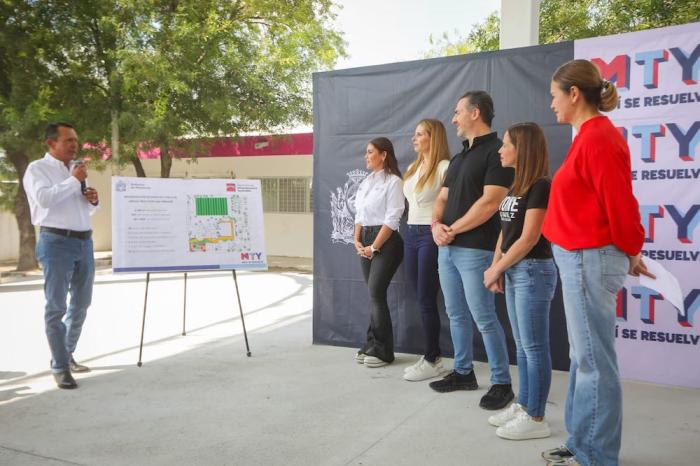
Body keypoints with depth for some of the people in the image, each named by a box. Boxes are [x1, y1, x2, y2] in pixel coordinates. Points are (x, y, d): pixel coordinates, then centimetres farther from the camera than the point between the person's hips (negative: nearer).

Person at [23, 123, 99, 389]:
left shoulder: (77, 169, 18)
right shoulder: (38, 168, -2)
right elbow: (44, 198, -21)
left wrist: (93, 201, 4)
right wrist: (73, 180, -13)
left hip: (84, 241, 7)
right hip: (57, 242, -7)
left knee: (81, 304, 14)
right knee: (56, 307, -4)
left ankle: (67, 354, 30)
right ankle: (60, 367, 1)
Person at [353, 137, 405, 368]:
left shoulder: (393, 181, -8)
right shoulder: (365, 182, 16)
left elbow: (392, 219, -14)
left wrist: (374, 247, -14)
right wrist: (357, 241, 4)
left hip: (386, 241, -7)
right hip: (366, 241, 7)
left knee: (376, 293, -10)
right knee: (373, 295, 9)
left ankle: (382, 350, 0)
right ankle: (372, 346, 16)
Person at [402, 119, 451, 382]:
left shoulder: (444, 167, -10)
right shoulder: (413, 168, 16)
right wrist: (413, 229, 17)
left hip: (431, 235, -8)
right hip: (411, 235, 8)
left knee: (427, 300, -4)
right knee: (421, 299, 10)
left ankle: (433, 361, 7)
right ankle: (430, 356, 19)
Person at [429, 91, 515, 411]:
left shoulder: (496, 151, -9)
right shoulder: (459, 157, 19)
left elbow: (489, 202, -19)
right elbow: (442, 198, 17)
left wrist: (452, 230, -13)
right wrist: (436, 225, -4)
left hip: (476, 249, -9)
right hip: (447, 248, 9)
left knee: (484, 318, -4)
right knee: (457, 315, 15)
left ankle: (502, 383, 8)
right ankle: (463, 372, 27)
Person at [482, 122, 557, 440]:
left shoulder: (540, 187, -13)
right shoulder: (516, 186, 13)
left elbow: (529, 238, -17)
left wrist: (496, 269, -11)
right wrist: (497, 268, 3)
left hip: (534, 271, -9)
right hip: (514, 272, 9)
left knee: (534, 347, -2)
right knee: (522, 346, 15)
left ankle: (536, 419, 7)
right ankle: (523, 406, 25)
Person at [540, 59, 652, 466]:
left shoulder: (597, 139, -16)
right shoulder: (594, 136, 14)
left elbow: (619, 204, -16)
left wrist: (631, 252, -2)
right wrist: (627, 251, 17)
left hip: (590, 260, -10)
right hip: (583, 259, 10)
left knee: (594, 362, -1)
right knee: (586, 358, 16)